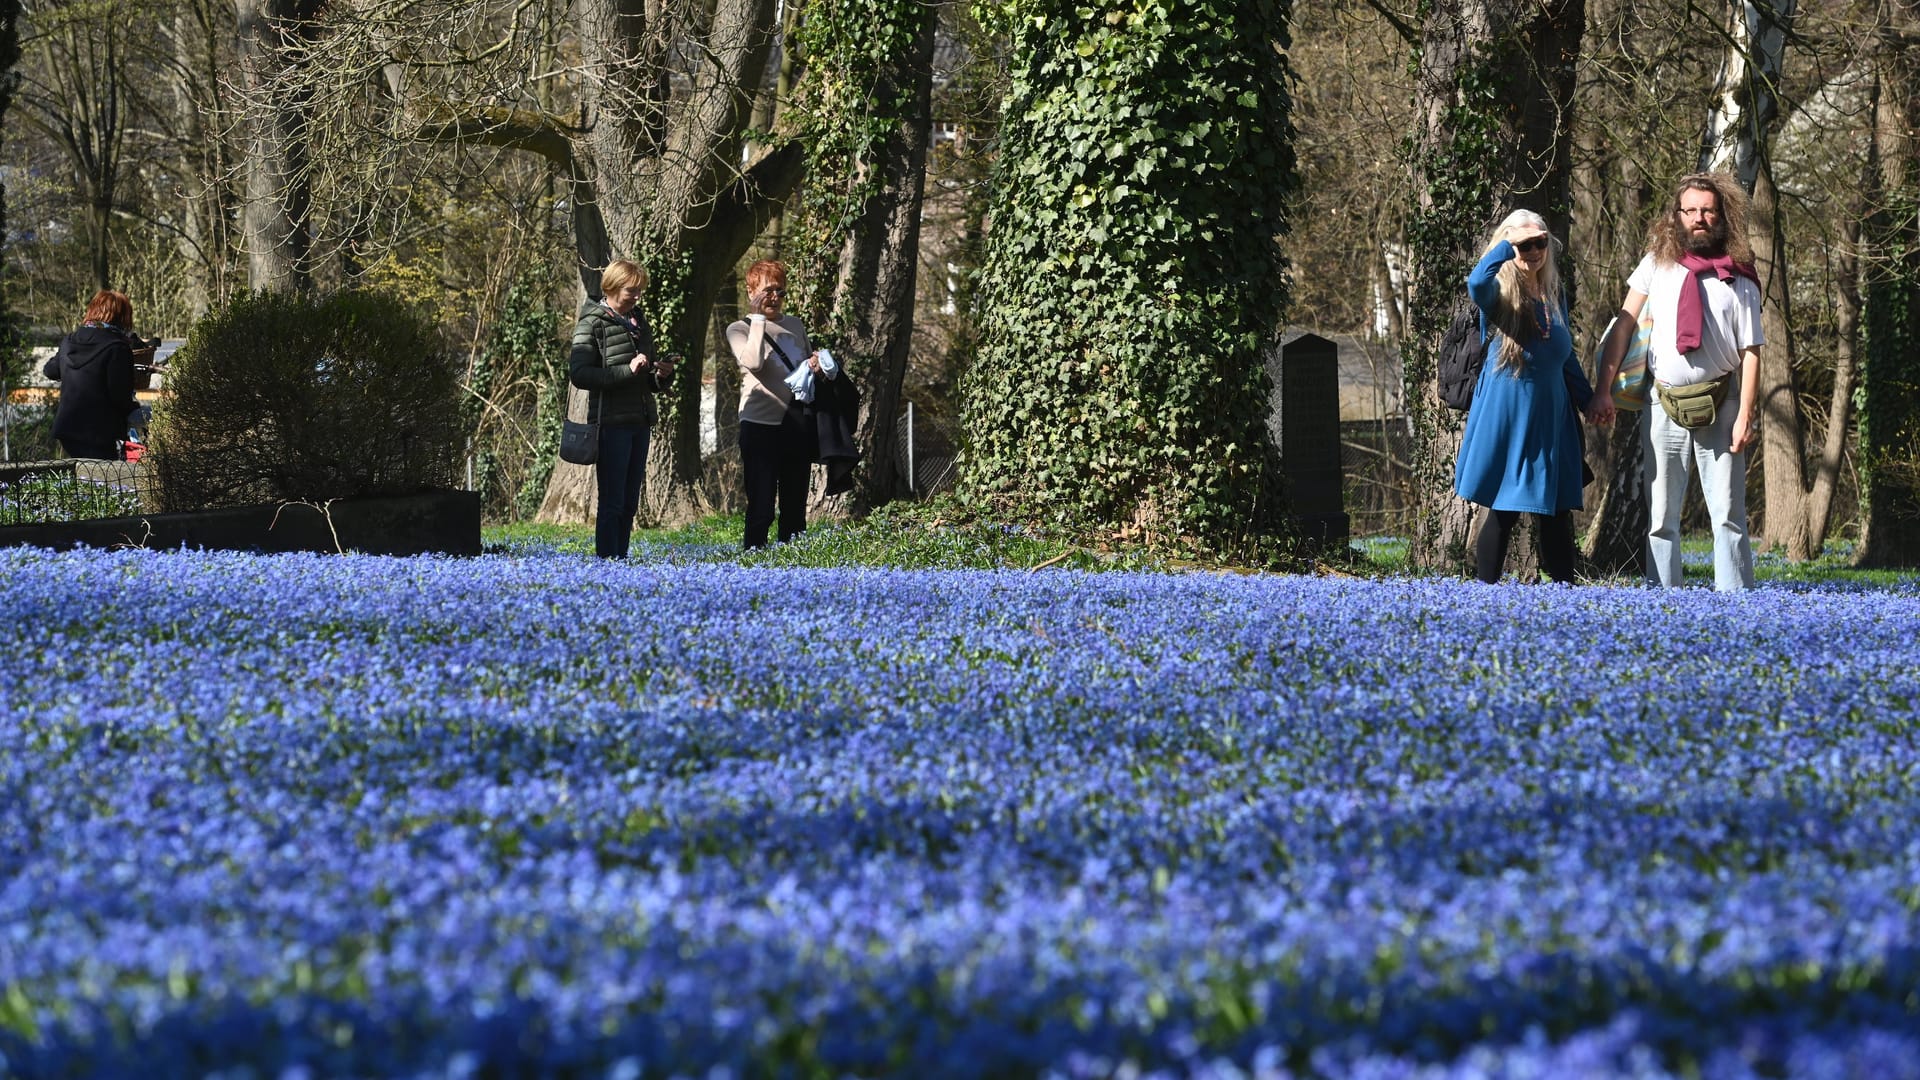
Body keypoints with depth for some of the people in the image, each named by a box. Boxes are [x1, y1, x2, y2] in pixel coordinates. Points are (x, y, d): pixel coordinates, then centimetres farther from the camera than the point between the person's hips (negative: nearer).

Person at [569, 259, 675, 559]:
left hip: (640, 421, 7)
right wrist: (627, 371, -20)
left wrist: (662, 374, 2)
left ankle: (621, 560, 12)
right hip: (612, 421, -7)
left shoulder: (639, 323, 17)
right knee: (612, 501, -8)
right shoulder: (593, 323, -5)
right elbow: (579, 374, -15)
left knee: (630, 502, 8)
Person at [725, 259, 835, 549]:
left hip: (797, 424, 6)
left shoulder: (795, 326, 14)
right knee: (761, 506, -8)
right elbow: (752, 362, -21)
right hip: (760, 425, -6)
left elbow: (808, 368, 27)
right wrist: (758, 318, -14)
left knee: (795, 508, 10)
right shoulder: (740, 330, -1)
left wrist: (818, 367, 2)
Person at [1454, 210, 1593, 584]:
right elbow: (1476, 282, -30)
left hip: (1551, 414, 5)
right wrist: (1509, 244, -29)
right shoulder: (1498, 293, -4)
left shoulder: (1554, 296, 13)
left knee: (1557, 511, 5)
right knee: (1503, 510, -3)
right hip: (1505, 413, -5)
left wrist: (1589, 399, 22)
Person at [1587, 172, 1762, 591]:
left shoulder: (1739, 281, -1)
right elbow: (1624, 324, 5)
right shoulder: (1658, 263, 5)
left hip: (1719, 407, -2)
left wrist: (1745, 415, -10)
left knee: (1728, 514, -3)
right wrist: (1603, 392, -2)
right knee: (1660, 517, 5)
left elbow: (1751, 351, -2)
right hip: (1664, 407, 2)